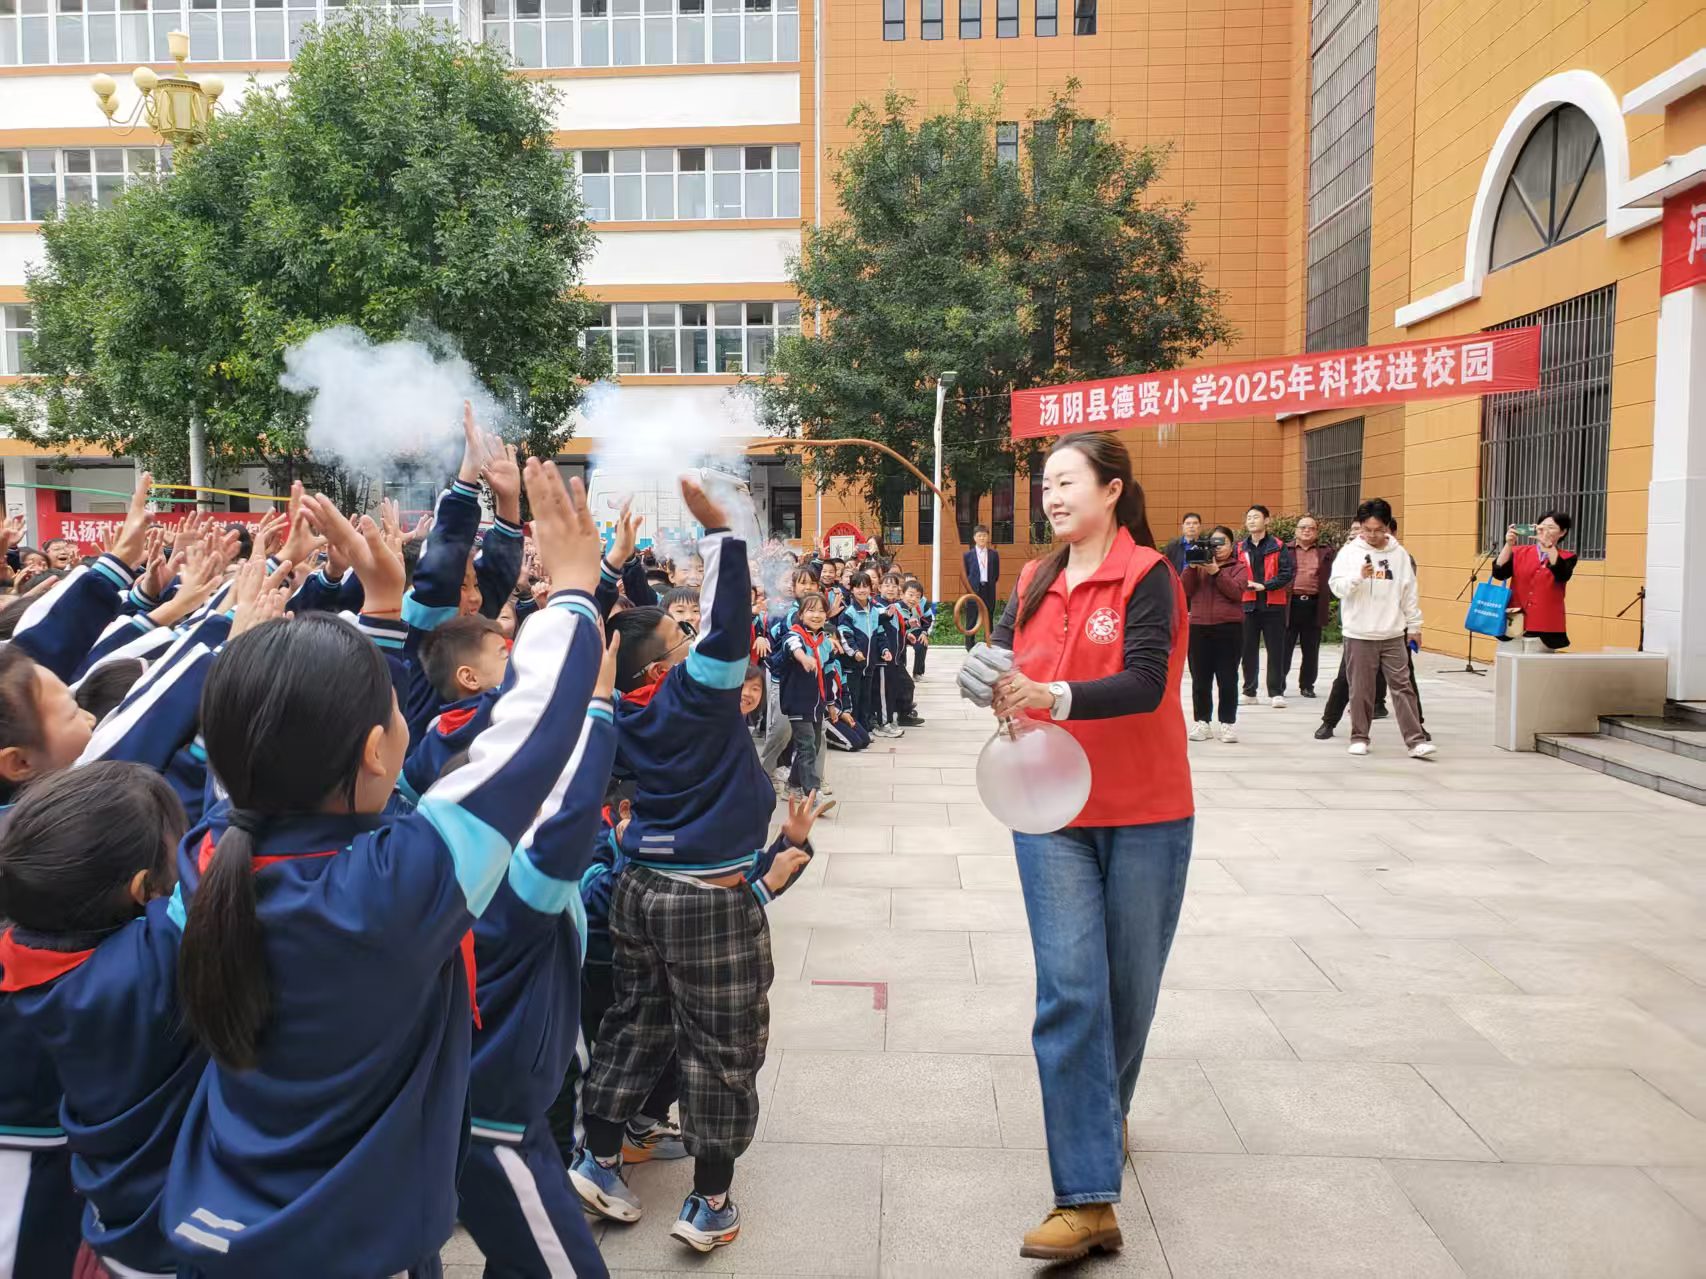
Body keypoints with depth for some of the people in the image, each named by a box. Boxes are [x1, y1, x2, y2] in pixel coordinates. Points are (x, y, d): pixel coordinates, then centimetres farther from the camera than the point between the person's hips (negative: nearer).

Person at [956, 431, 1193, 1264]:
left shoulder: (1147, 576, -9)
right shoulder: (1035, 584, 7)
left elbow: (1145, 685, -22)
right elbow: (999, 666, 0)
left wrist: (1052, 696, -36)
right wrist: (984, 681, -24)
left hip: (1143, 816, -3)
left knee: (1130, 983, 12)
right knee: (1069, 992, -5)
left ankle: (1104, 1113, 40)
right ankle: (1087, 1199, -3)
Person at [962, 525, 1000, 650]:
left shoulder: (994, 554, 7)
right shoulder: (968, 555, 3)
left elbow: (996, 574, 10)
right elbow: (965, 575, 5)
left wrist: (991, 585, 4)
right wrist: (970, 587, -2)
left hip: (989, 590, 1)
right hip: (974, 590, -1)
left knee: (989, 618, 4)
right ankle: (970, 644, 9)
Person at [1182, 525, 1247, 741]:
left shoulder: (1238, 567, 7)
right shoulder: (1200, 565, 14)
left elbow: (1236, 592, -10)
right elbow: (1186, 591, 1)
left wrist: (1216, 572, -16)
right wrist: (1192, 567, -10)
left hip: (1229, 628, -2)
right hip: (1199, 628, 2)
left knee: (1227, 679, -1)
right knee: (1200, 678, 4)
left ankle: (1228, 723, 7)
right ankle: (1201, 722, 12)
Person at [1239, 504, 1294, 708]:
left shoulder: (1278, 547, 0)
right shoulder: (1240, 548, 9)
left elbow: (1287, 573, -8)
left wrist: (1265, 585, -17)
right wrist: (1244, 583, -13)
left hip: (1273, 605, -3)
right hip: (1248, 605, 3)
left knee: (1276, 650, 0)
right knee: (1249, 650, 7)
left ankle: (1276, 692, 5)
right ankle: (1249, 691, 16)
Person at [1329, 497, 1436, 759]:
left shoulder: (1399, 553, 6)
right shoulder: (1349, 552, -1)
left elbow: (1410, 592, 10)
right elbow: (1337, 586, -7)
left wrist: (1414, 625, 11)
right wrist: (1358, 576, -24)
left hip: (1393, 634, 2)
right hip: (1359, 634, -1)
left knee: (1402, 686, 0)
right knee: (1361, 689, 5)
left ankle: (1416, 740, 1)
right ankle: (1359, 738, 17)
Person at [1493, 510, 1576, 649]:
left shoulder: (1566, 558, 5)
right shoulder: (1519, 553, 10)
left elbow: (1562, 575, -17)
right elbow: (1499, 573, -4)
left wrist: (1548, 545, -26)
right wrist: (1509, 544, -16)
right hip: (1515, 626, 2)